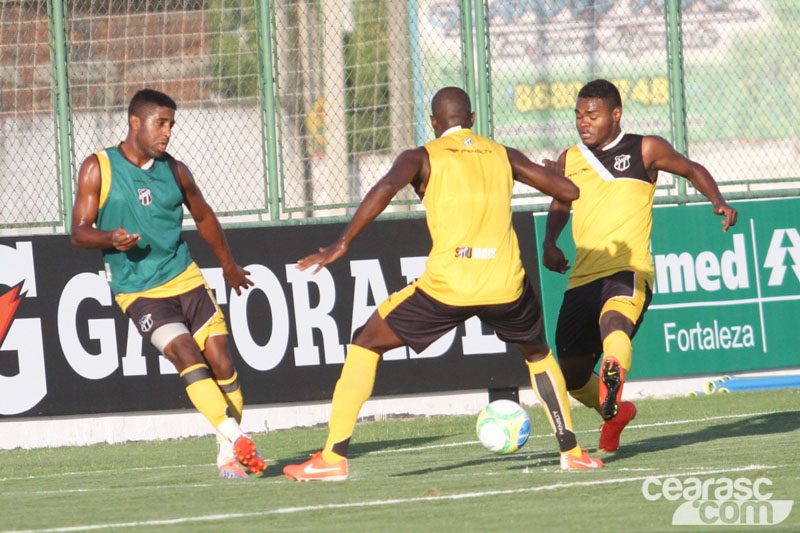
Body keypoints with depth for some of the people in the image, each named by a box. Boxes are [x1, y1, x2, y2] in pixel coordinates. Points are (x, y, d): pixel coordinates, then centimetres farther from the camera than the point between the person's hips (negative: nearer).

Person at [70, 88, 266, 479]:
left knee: (221, 361, -3)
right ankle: (233, 436, -29)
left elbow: (203, 217, 24)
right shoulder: (98, 169, -3)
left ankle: (229, 456, 10)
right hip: (138, 291, -4)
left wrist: (228, 266, 33)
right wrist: (110, 238, -25)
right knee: (187, 356, -23)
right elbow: (79, 231, -4)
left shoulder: (174, 171, 8)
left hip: (186, 279, 4)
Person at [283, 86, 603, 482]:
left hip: (447, 285, -3)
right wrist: (548, 174, 43)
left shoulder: (423, 157, 7)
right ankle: (571, 452, 25)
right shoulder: (504, 156, 16)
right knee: (538, 353, 32)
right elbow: (569, 191, 19)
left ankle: (333, 457, 7)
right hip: (505, 282, 3)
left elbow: (386, 187, -14)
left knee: (365, 345, 14)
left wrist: (342, 245, -13)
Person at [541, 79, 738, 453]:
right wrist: (549, 242, 12)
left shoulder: (644, 150, 4)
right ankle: (614, 413, 38)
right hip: (582, 278, 5)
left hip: (628, 272, -5)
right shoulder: (568, 161, 14)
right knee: (572, 377, 8)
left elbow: (692, 170, 19)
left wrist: (718, 202, 1)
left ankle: (613, 379, -69)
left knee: (614, 321, -40)